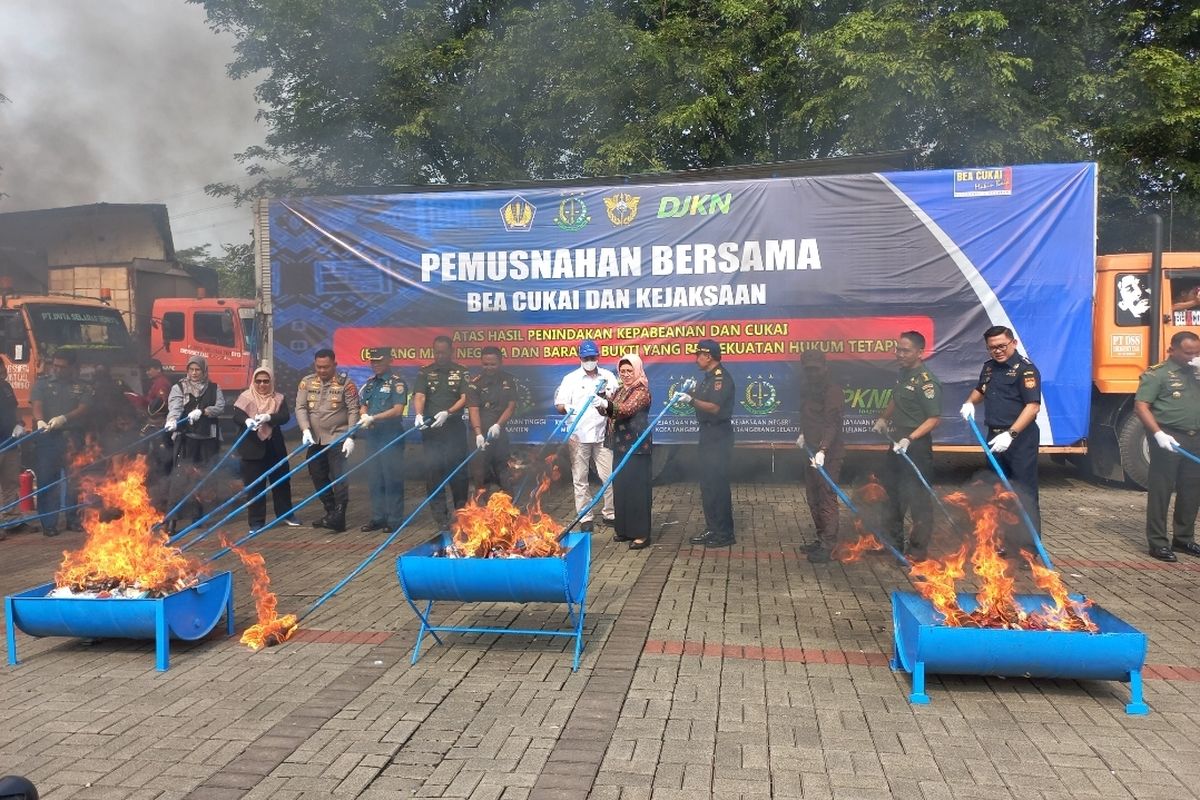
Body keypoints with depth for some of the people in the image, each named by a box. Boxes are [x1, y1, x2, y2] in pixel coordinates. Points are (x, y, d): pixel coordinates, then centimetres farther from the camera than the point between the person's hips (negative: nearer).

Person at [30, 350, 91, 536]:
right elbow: (37, 405, -4)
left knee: (74, 479, 5)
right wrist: (40, 421, -25)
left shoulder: (80, 387, 12)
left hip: (72, 437, 1)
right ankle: (48, 523, 5)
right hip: (47, 437, -1)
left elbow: (83, 409, -2)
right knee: (46, 480, -1)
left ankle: (73, 520, 15)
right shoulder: (42, 383, 10)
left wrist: (63, 418, -19)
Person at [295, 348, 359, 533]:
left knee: (338, 477, -10)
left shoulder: (345, 383, -5)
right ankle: (330, 513, 24)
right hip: (314, 440, 5)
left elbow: (353, 411, -7)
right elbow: (300, 408, 0)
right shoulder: (307, 382, 5)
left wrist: (350, 437, -15)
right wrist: (305, 430, -15)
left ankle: (339, 517, -7)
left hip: (337, 439, -5)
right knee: (318, 478, 11)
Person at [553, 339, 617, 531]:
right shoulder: (571, 378, 4)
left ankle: (610, 513, 17)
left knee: (610, 476, 2)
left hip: (602, 434, 1)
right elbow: (559, 405, 1)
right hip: (578, 436, -1)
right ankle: (585, 517, 12)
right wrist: (567, 408, -22)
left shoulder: (608, 377, 9)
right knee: (580, 479, 3)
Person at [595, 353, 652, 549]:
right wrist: (600, 401, -13)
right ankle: (624, 528, 20)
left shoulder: (642, 391, -8)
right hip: (620, 446, 8)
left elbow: (627, 409, -24)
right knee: (620, 487, 10)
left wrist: (606, 404, -41)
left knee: (636, 488, -7)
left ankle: (641, 534, -3)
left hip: (636, 446, -8)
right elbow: (608, 410, 9)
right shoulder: (620, 390, 17)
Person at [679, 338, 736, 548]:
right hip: (708, 434, 10)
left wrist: (692, 400, -29)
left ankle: (724, 533, 0)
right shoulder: (709, 377, 16)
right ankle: (712, 529, 20)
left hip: (719, 435, -10)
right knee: (707, 483, 12)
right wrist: (688, 397, 8)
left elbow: (714, 407, -24)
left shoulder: (722, 377, -14)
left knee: (718, 483, -7)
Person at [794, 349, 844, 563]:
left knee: (827, 498, -6)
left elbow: (832, 423, -24)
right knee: (813, 497, 15)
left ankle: (827, 547, -1)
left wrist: (823, 450, -32)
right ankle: (821, 539, 27)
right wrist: (803, 434, 17)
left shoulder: (832, 391, -15)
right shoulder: (808, 389, 11)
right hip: (812, 450, 9)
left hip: (828, 453, -9)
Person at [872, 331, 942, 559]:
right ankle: (892, 540, 36)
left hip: (916, 447, -10)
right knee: (892, 492, 20)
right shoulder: (903, 374, 7)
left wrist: (909, 439, -30)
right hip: (897, 445, 10)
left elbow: (934, 418, -23)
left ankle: (918, 549, 12)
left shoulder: (926, 381, -19)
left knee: (917, 498, 0)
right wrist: (883, 418, 15)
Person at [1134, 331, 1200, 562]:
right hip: (1169, 439, -6)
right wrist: (1158, 434, -23)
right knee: (1161, 490, -3)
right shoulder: (1158, 374, -4)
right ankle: (1158, 542, 2)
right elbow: (1141, 406, -11)